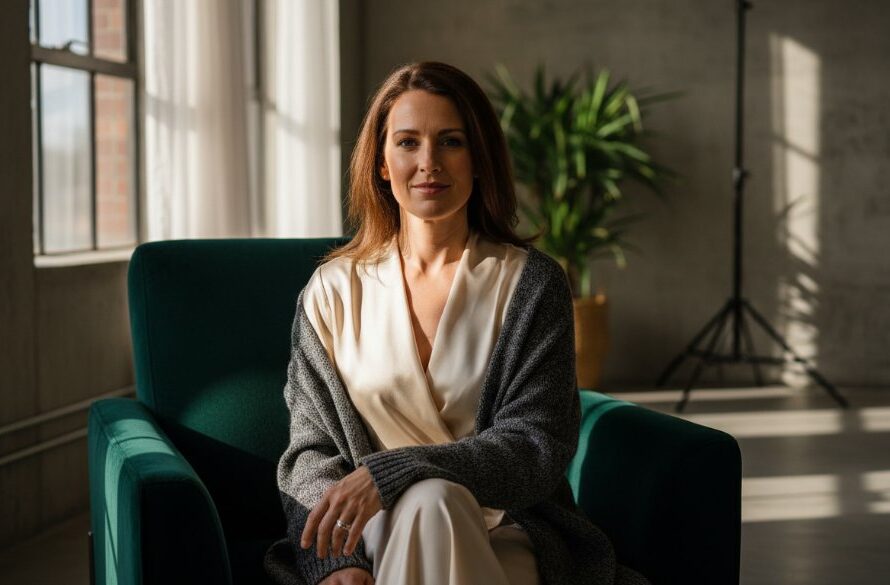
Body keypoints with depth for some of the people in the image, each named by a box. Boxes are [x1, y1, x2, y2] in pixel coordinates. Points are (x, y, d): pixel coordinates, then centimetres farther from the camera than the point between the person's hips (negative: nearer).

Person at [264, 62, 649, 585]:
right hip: (375, 537, 1)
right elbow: (311, 449, 7)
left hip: (505, 539, -1)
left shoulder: (530, 282, 1)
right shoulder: (334, 289, 8)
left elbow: (537, 449, -7)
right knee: (430, 500, -35)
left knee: (430, 503, -36)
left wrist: (389, 473, -21)